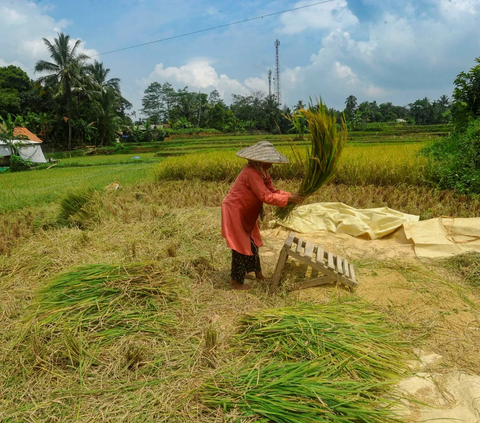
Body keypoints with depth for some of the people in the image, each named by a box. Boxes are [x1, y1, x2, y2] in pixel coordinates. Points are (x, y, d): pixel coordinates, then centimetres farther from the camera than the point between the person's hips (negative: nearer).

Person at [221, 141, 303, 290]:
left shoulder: (262, 172, 4)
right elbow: (266, 196, -30)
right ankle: (236, 281, 13)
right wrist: (288, 198, -23)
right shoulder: (251, 173, -27)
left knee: (251, 243, 19)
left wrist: (291, 195, -9)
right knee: (241, 246, -2)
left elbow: (271, 190, 5)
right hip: (234, 212, -10)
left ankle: (257, 272, 36)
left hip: (245, 213, 10)